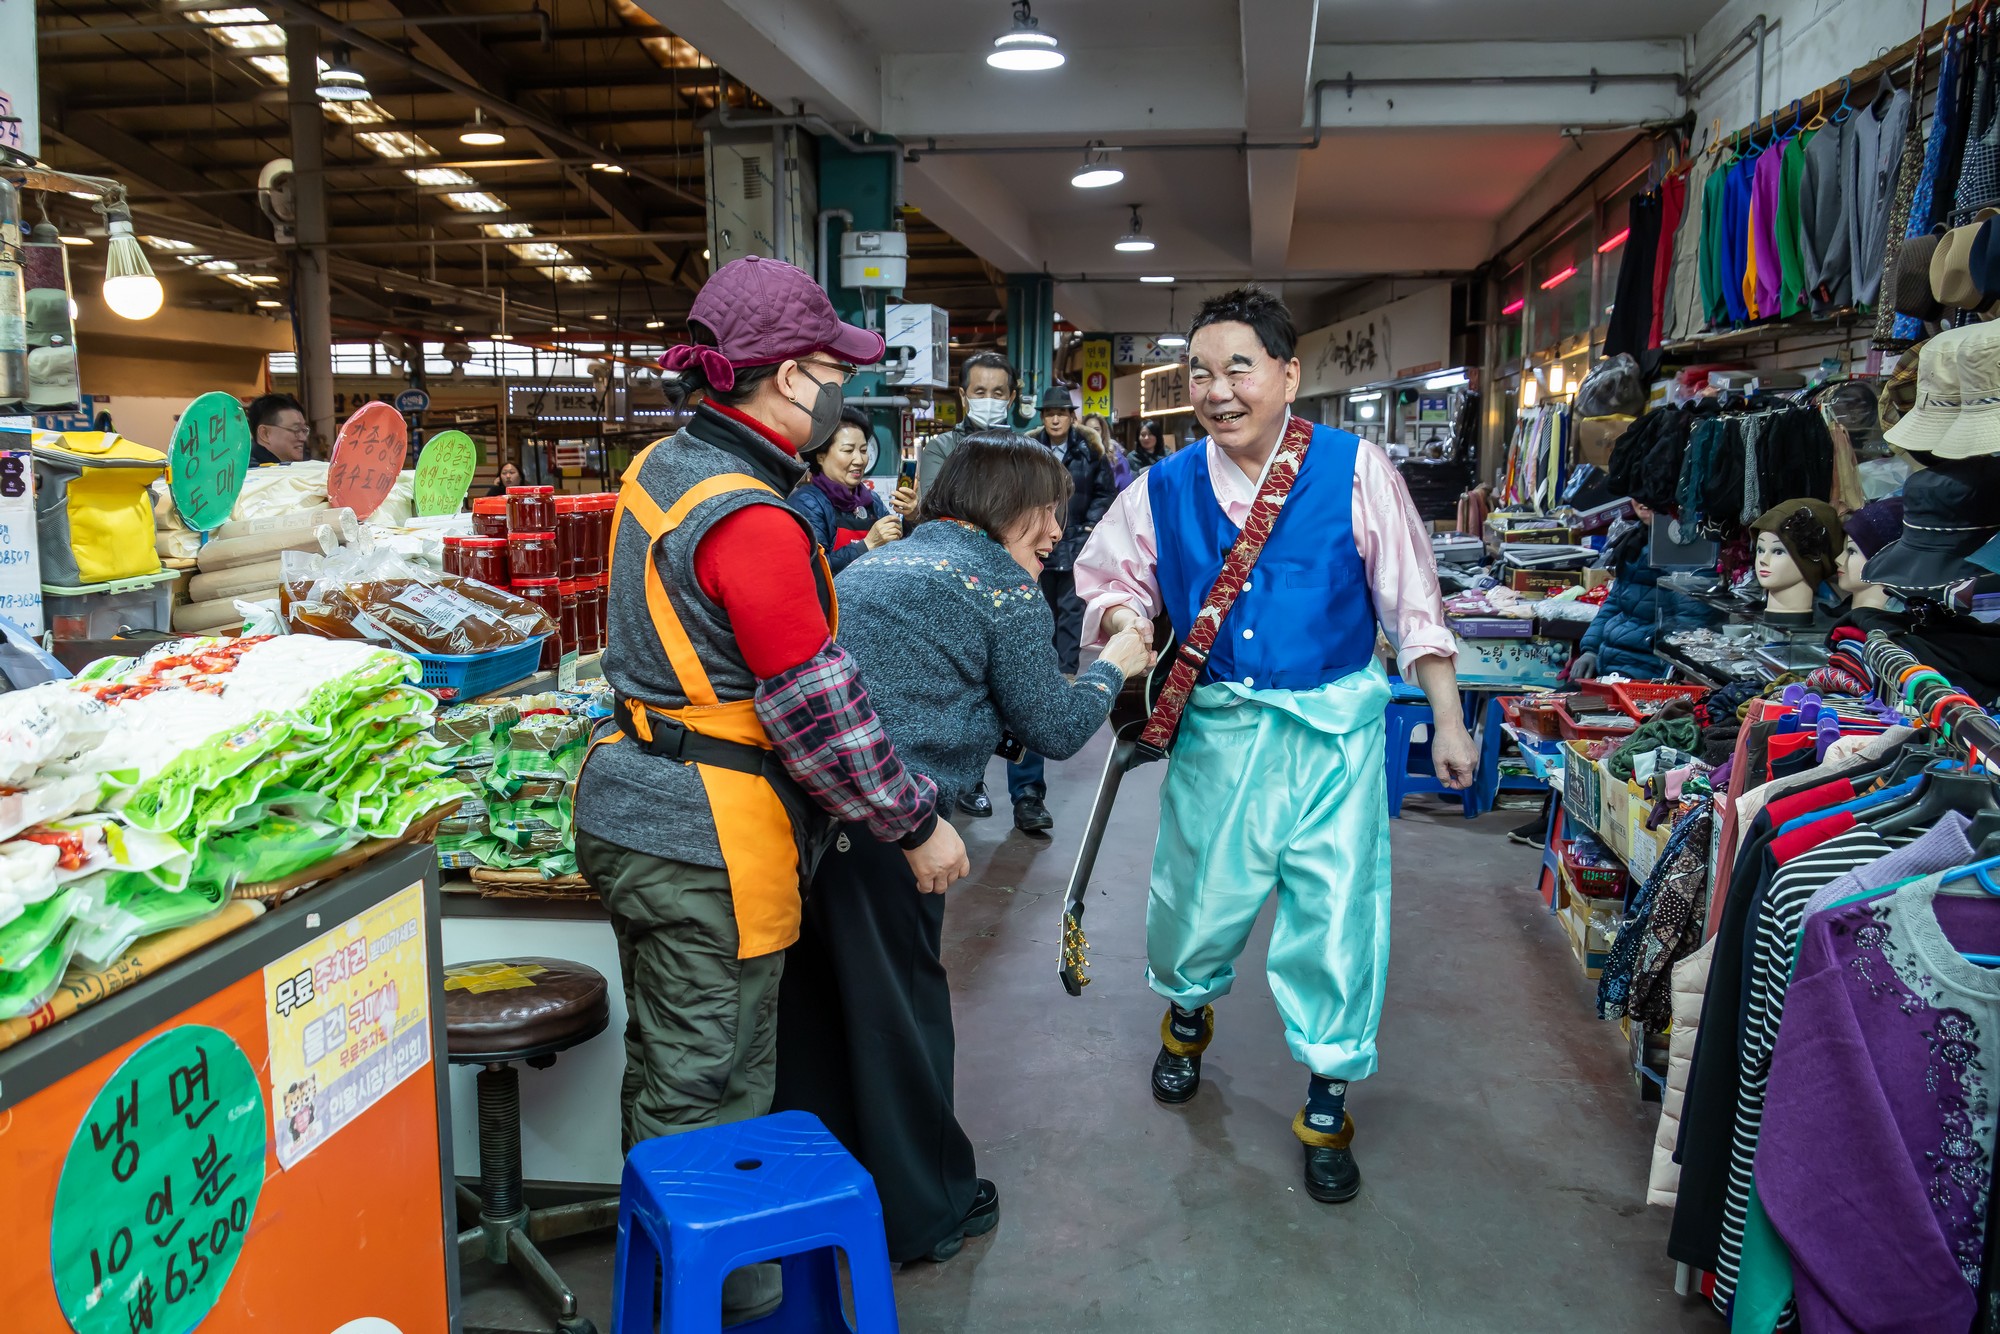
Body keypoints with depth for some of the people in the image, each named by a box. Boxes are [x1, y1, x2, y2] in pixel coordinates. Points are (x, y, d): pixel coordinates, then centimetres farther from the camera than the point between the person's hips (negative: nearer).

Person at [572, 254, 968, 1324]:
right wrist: (918, 824, -10)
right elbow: (818, 711, -21)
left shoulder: (659, 467, 6)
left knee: (663, 1069, 24)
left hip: (627, 806, 10)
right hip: (706, 845, -10)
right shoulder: (751, 522, -24)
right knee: (709, 1090, 6)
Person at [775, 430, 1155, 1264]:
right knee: (899, 1008, 8)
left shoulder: (872, 564, 21)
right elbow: (1056, 728, 4)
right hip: (883, 820, -7)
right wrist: (1112, 667, 21)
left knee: (812, 1000, 19)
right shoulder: (1003, 590, -1)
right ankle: (924, 1215, 26)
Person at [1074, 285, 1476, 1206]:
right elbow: (1105, 576, 13)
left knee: (1336, 907, 3)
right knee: (1199, 894, 14)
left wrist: (1447, 720, 0)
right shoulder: (1164, 490, -1)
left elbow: (1410, 602, -1)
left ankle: (1327, 1102, 26)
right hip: (1218, 726, 2)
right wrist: (1125, 619, -10)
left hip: (1334, 731, -2)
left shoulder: (1355, 471, -7)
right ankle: (1187, 1009, 50)